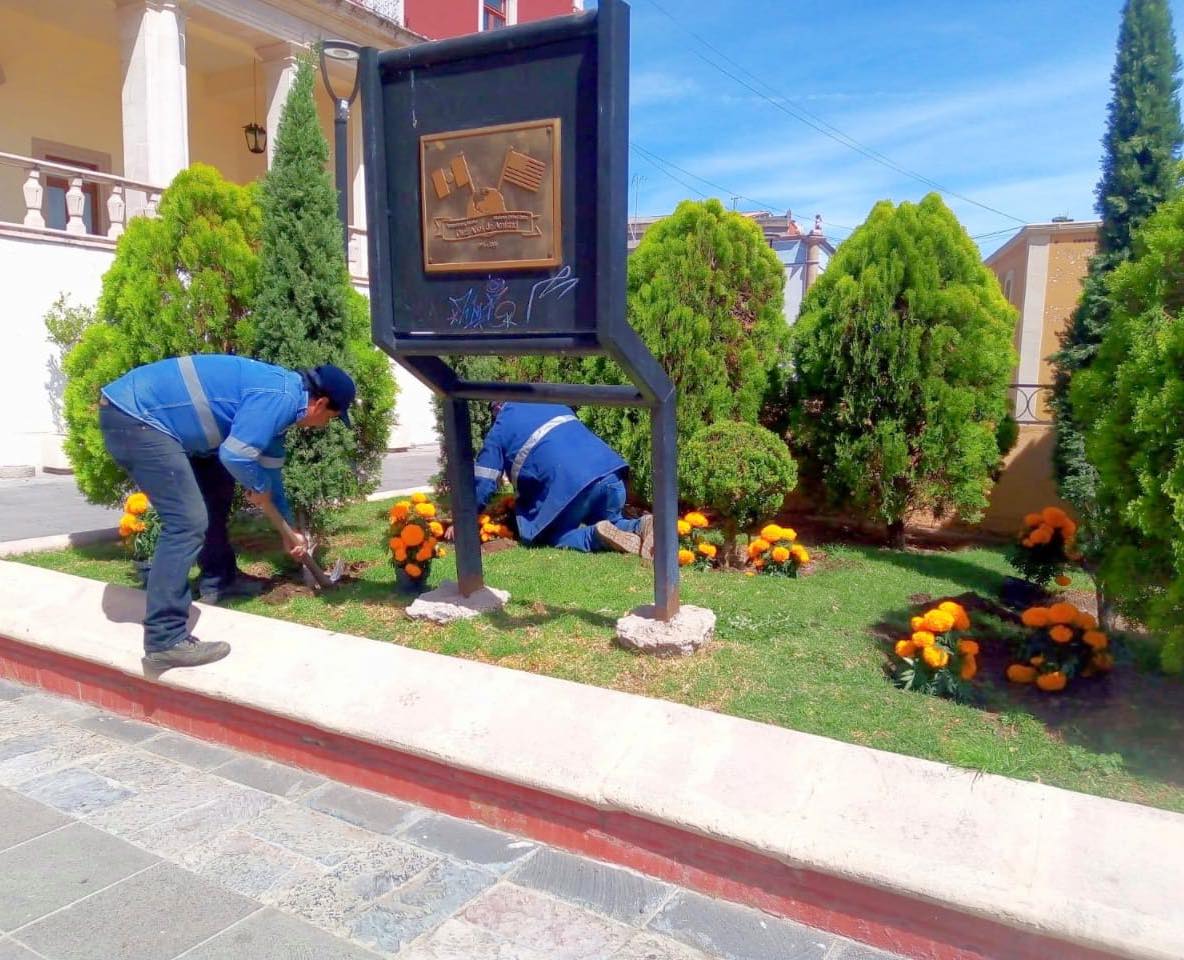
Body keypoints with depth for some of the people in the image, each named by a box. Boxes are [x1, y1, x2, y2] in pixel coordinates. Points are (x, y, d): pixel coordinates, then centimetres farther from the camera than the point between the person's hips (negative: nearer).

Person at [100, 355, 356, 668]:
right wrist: (260, 488, -3)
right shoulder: (280, 397, -17)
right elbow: (235, 455, -26)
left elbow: (270, 467, 27)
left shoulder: (279, 397, 16)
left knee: (216, 487, 22)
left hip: (146, 412, 11)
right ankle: (165, 639, -13)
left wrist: (288, 530, 35)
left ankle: (217, 579, 34)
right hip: (132, 416, -11)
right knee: (187, 521, -15)